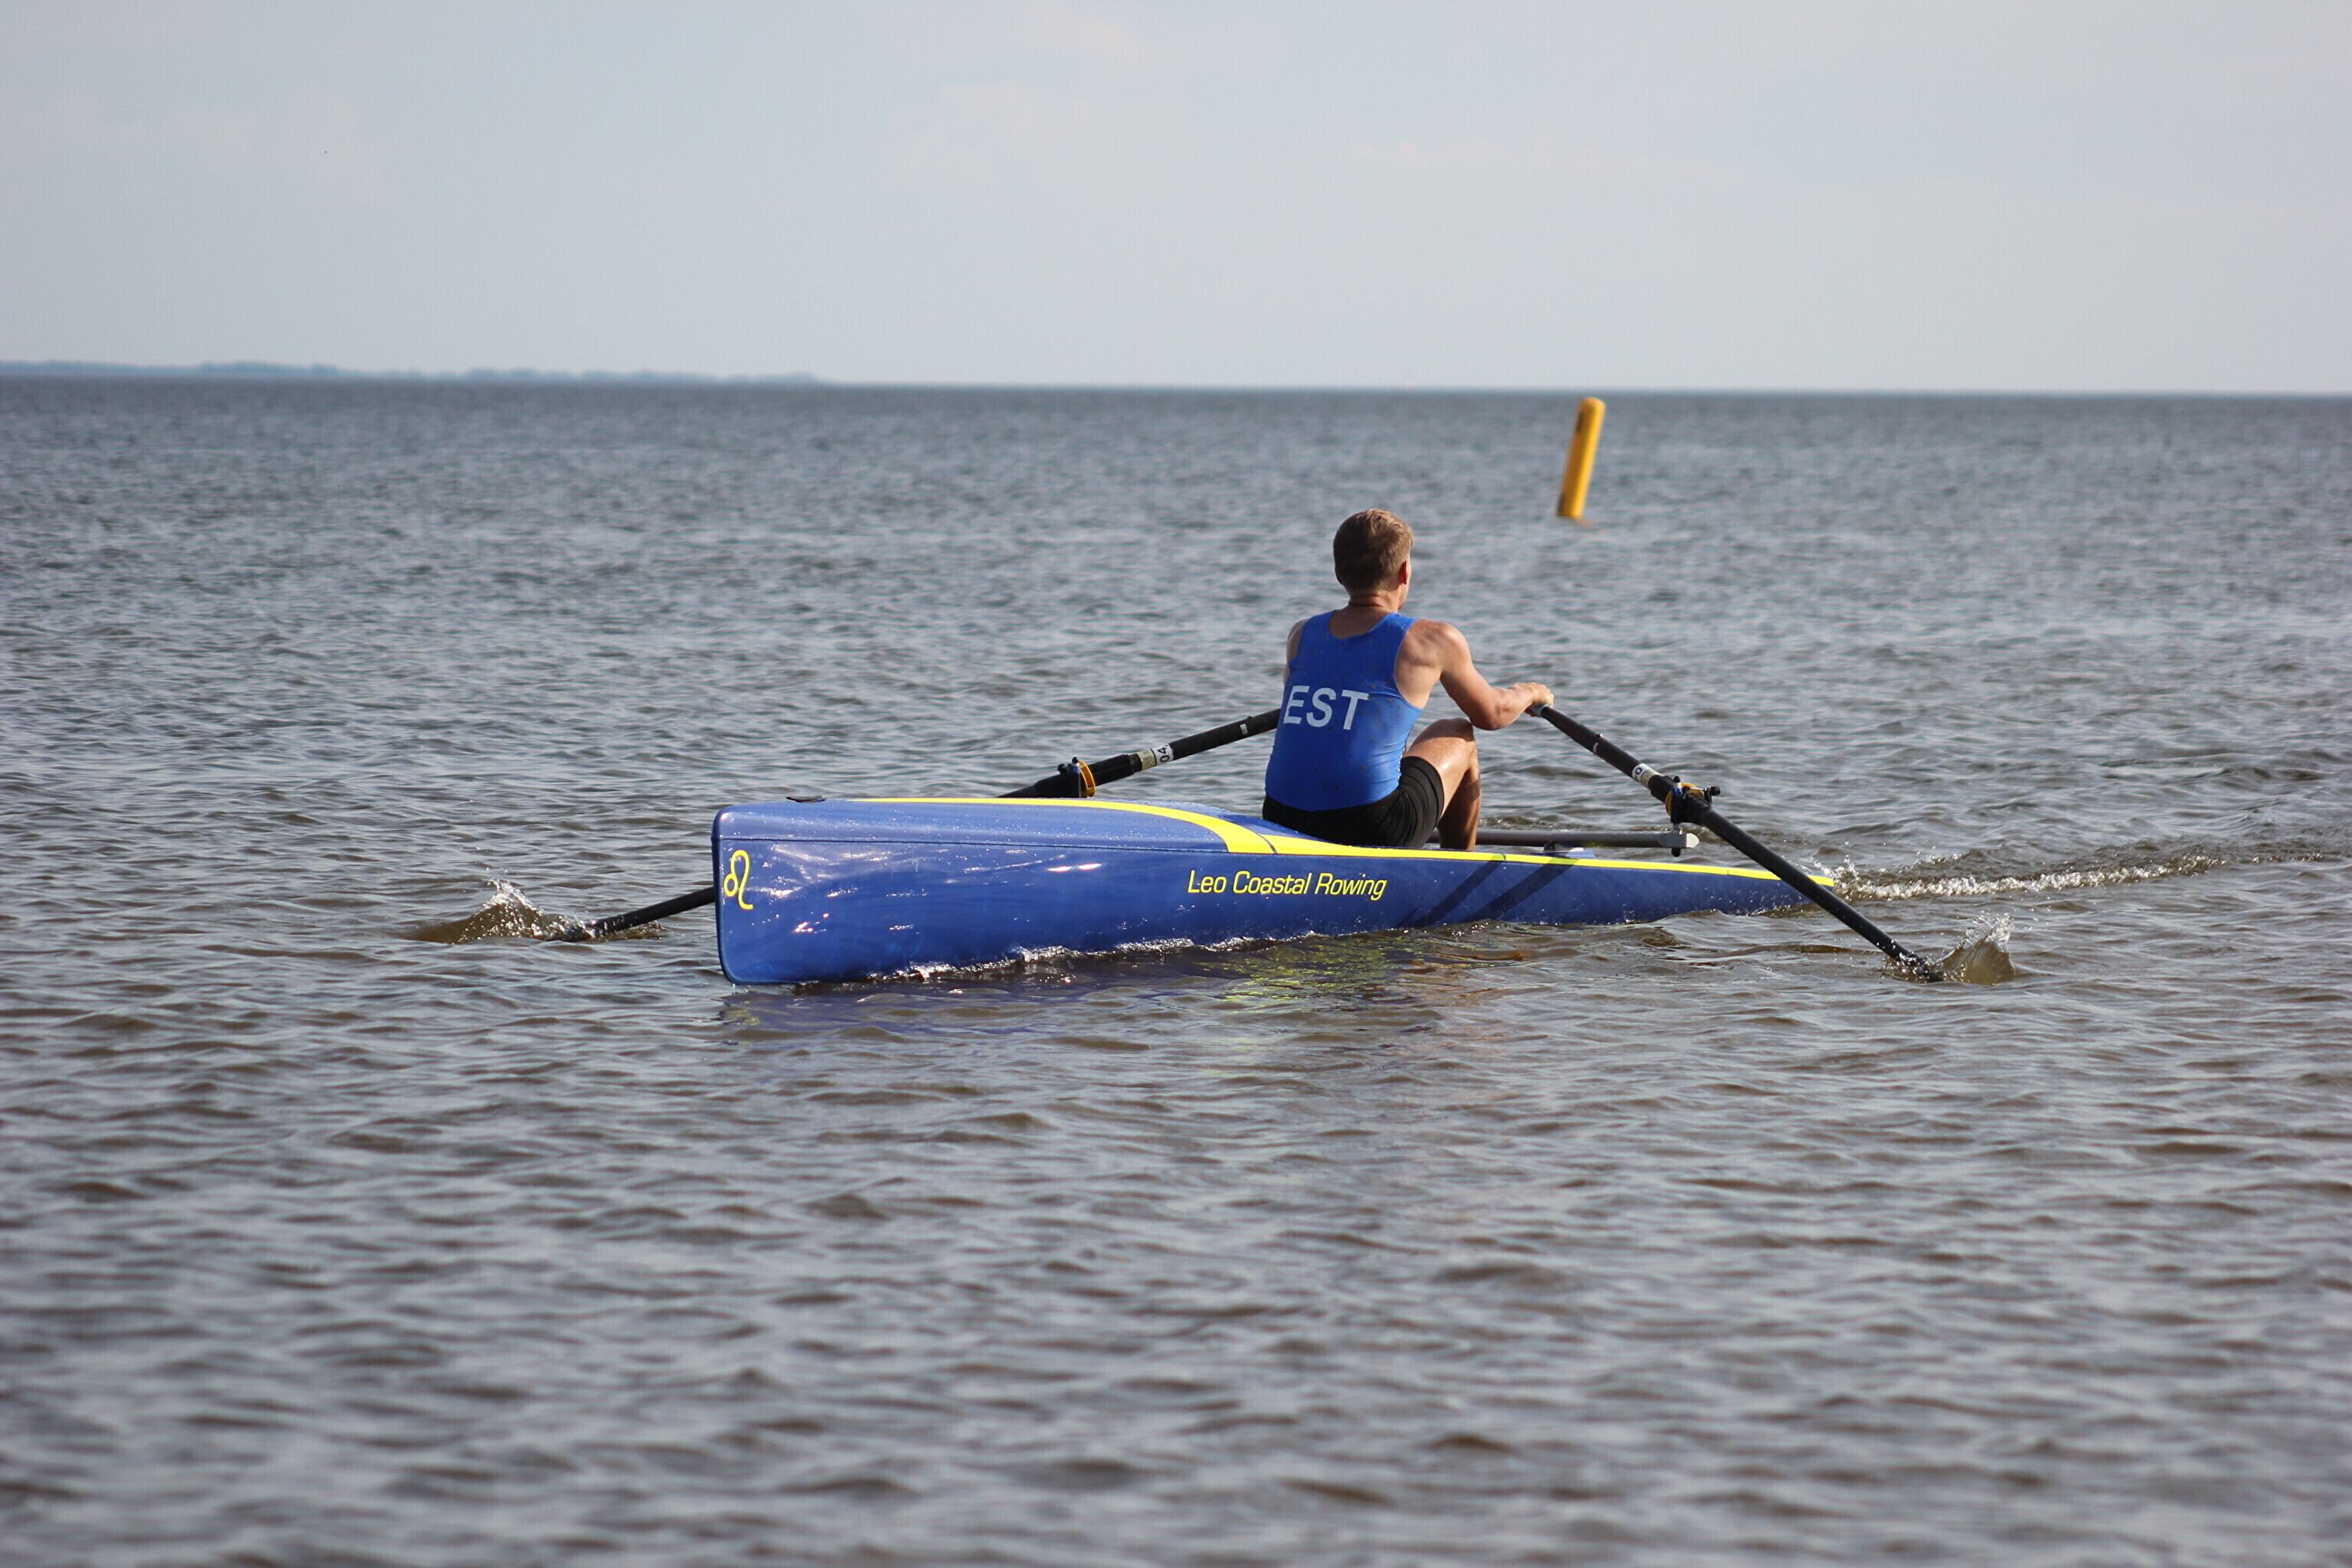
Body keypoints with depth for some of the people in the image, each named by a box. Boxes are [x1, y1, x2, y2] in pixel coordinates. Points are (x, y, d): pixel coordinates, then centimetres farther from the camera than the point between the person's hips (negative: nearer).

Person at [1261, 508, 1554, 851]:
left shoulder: (1302, 635, 10)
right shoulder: (1435, 641, -1)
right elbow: (1492, 714, 17)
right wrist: (1530, 694, 40)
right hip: (1373, 832, -4)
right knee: (1458, 737, 25)